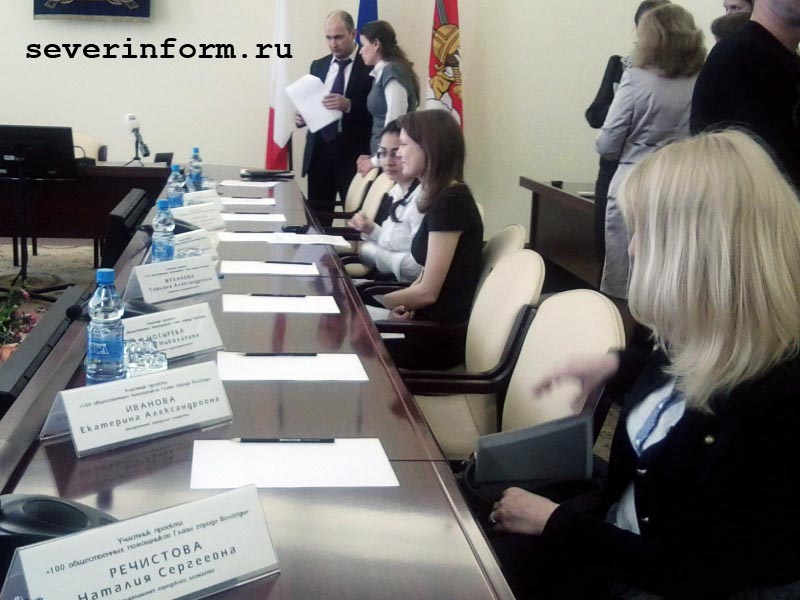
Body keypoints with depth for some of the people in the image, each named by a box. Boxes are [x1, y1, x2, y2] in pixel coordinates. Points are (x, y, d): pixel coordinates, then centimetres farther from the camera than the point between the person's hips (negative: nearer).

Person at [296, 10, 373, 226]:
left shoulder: (370, 67, -4)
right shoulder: (318, 65, 15)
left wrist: (348, 105, -23)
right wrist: (302, 116, -3)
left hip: (353, 152, -5)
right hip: (319, 149, 5)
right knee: (316, 216, 5)